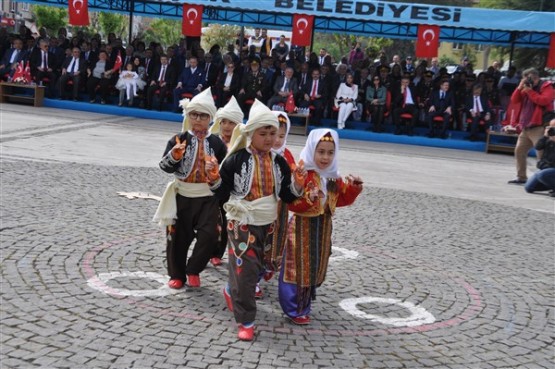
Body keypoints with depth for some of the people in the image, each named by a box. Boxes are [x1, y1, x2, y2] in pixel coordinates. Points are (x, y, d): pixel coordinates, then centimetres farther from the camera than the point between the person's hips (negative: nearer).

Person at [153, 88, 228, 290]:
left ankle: (193, 269, 13)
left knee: (209, 235, -10)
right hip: (182, 196, 0)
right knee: (178, 237, 8)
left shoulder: (217, 143, 1)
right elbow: (165, 166, -11)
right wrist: (174, 156, -30)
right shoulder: (178, 140, -4)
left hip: (207, 197, 1)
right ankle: (177, 274, 27)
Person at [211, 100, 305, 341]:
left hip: (268, 224, 5)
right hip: (242, 224, -5)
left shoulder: (279, 162, 1)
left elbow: (287, 197, 4)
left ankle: (232, 291, 46)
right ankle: (245, 320, 8)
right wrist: (215, 181, -24)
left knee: (258, 269, 17)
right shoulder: (236, 160, -12)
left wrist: (298, 186, -14)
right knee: (245, 271, -5)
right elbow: (222, 194, -7)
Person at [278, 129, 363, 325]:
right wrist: (308, 198, -38)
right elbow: (291, 202, -23)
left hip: (323, 227, 8)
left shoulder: (333, 178, 5)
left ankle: (304, 304, 33)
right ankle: (294, 309, 12)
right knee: (298, 268, 1)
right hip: (302, 227, -7)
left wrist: (353, 187, -3)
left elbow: (342, 199, 13)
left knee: (314, 267, 17)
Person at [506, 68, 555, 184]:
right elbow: (514, 100, 12)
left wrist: (530, 91, -15)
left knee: (542, 154, -13)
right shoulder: (527, 88, 17)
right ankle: (521, 177, 22)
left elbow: (544, 100, -21)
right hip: (525, 128, 8)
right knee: (519, 151, 12)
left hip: (538, 128, -8)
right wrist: (520, 88, -1)